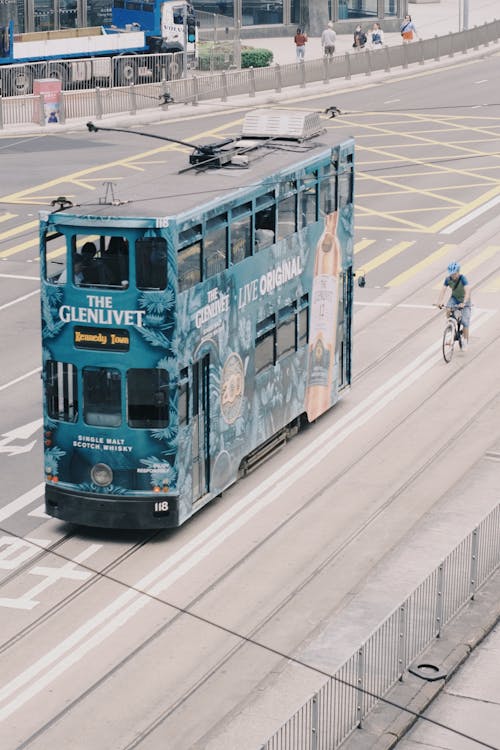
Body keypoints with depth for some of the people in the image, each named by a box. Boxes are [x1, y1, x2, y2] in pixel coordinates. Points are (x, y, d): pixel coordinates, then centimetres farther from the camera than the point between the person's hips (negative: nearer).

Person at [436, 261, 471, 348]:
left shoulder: (462, 278, -30)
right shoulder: (448, 279, -19)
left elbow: (467, 291, -39)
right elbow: (443, 290, -25)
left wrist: (464, 303, -53)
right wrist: (439, 302, -42)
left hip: (464, 299, -3)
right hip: (454, 297, 3)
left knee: (465, 320, -7)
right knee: (448, 310, -26)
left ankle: (465, 339, 11)